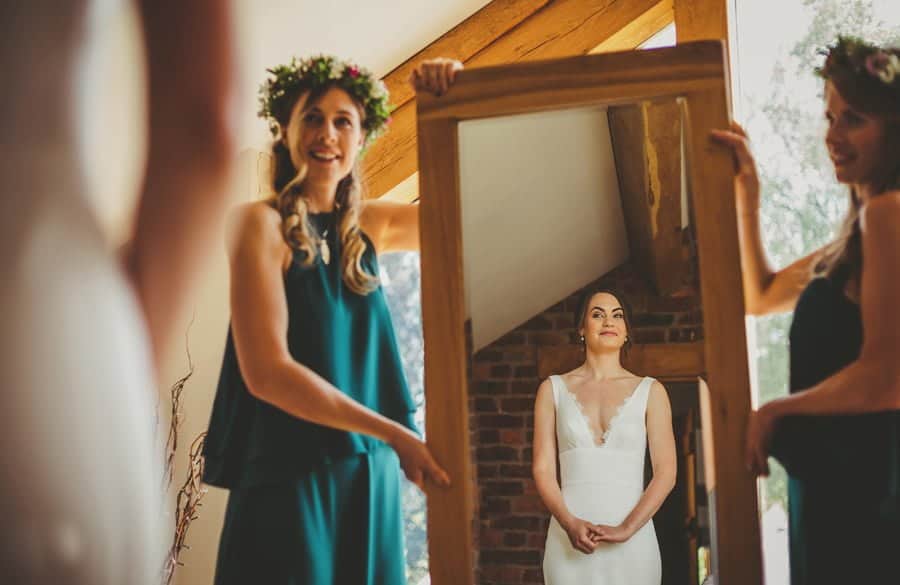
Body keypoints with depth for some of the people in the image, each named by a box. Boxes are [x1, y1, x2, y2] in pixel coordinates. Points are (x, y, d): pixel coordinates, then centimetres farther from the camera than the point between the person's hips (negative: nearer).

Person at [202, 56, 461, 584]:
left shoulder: (369, 225, 7)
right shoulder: (261, 223, -8)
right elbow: (265, 371, -16)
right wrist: (395, 433, -17)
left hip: (372, 473, 6)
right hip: (288, 474, -5)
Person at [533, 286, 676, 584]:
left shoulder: (650, 391, 5)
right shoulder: (553, 389, 7)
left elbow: (666, 473, -1)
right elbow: (543, 469, 2)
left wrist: (626, 529, -13)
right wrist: (570, 524, -14)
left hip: (632, 541, 0)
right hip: (570, 539, 0)